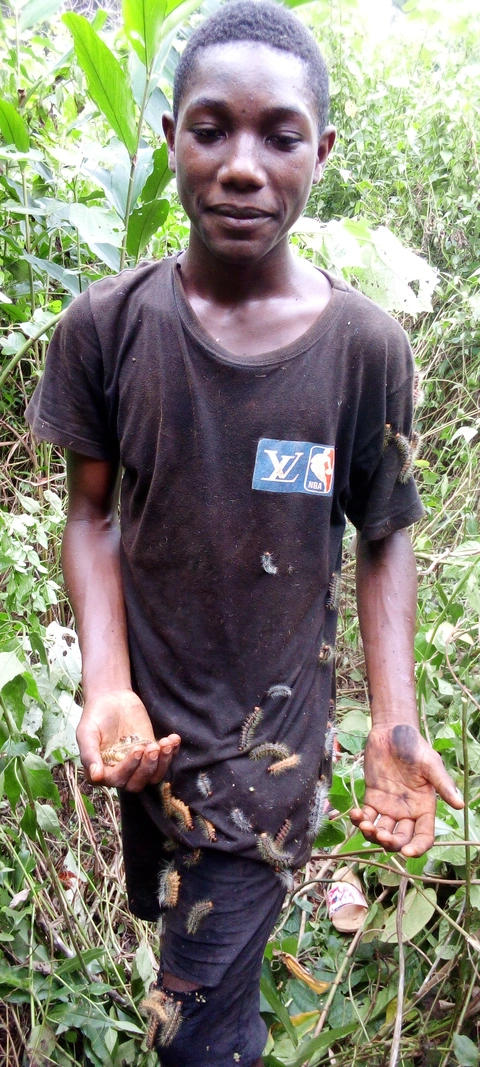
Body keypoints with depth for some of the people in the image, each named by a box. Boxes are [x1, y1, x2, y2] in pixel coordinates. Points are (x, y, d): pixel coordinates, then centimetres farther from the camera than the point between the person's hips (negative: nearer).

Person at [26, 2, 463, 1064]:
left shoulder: (366, 347, -14)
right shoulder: (107, 327, -11)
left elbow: (385, 538, -4)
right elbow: (94, 512, -3)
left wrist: (395, 721, -15)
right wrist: (107, 686, -16)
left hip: (272, 740, -2)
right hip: (147, 721, 3)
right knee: (162, 904, 27)